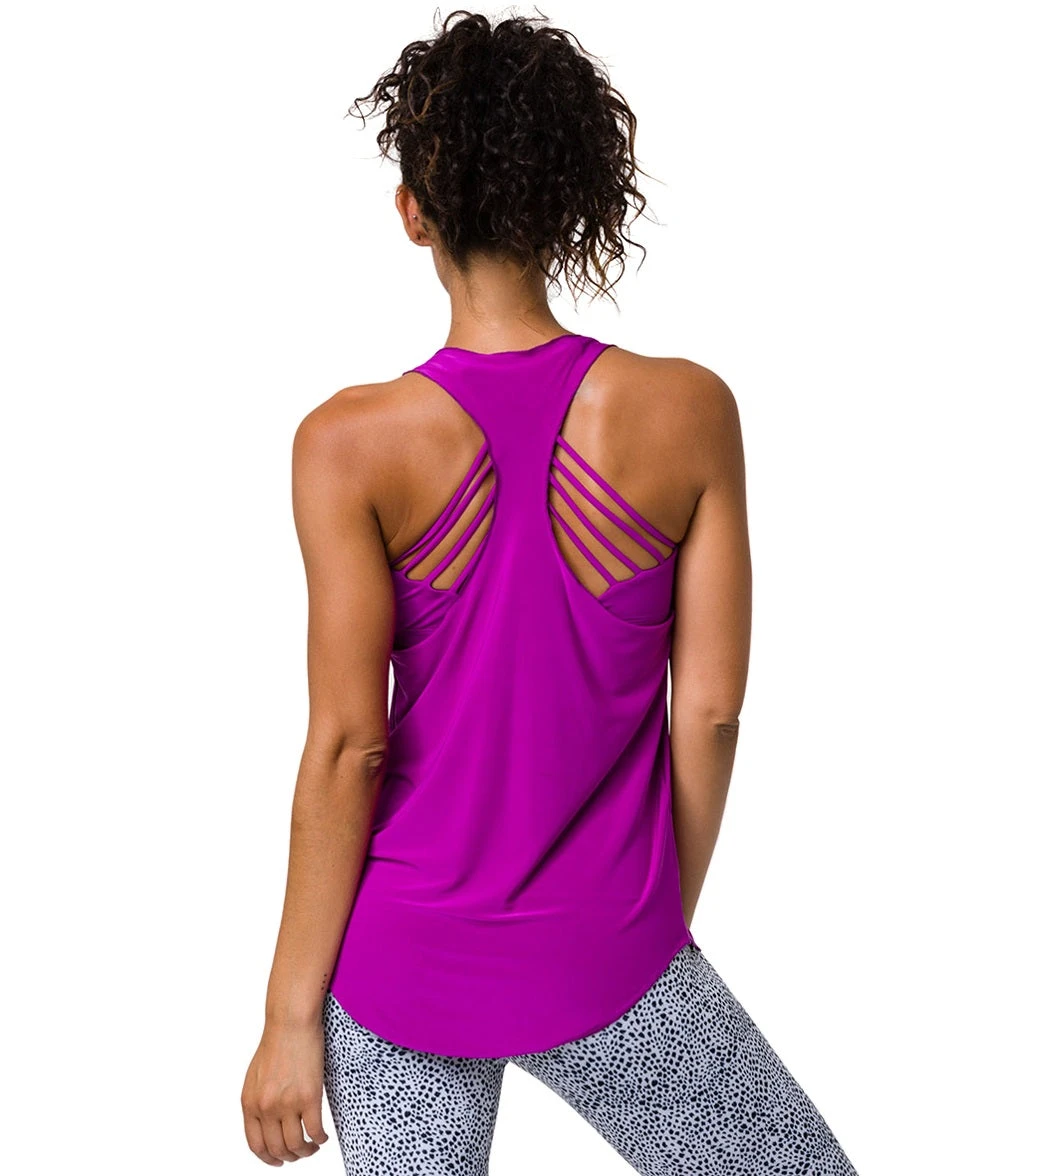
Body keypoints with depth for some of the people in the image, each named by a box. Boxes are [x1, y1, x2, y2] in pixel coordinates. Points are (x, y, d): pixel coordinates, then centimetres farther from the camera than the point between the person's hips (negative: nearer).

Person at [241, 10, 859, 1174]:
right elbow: (709, 710, -7)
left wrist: (291, 1014, -2)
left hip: (405, 961, 1)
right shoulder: (687, 412, -12)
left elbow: (347, 745, -14)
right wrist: (665, 921, 9)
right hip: (603, 964, 0)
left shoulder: (352, 444, -15)